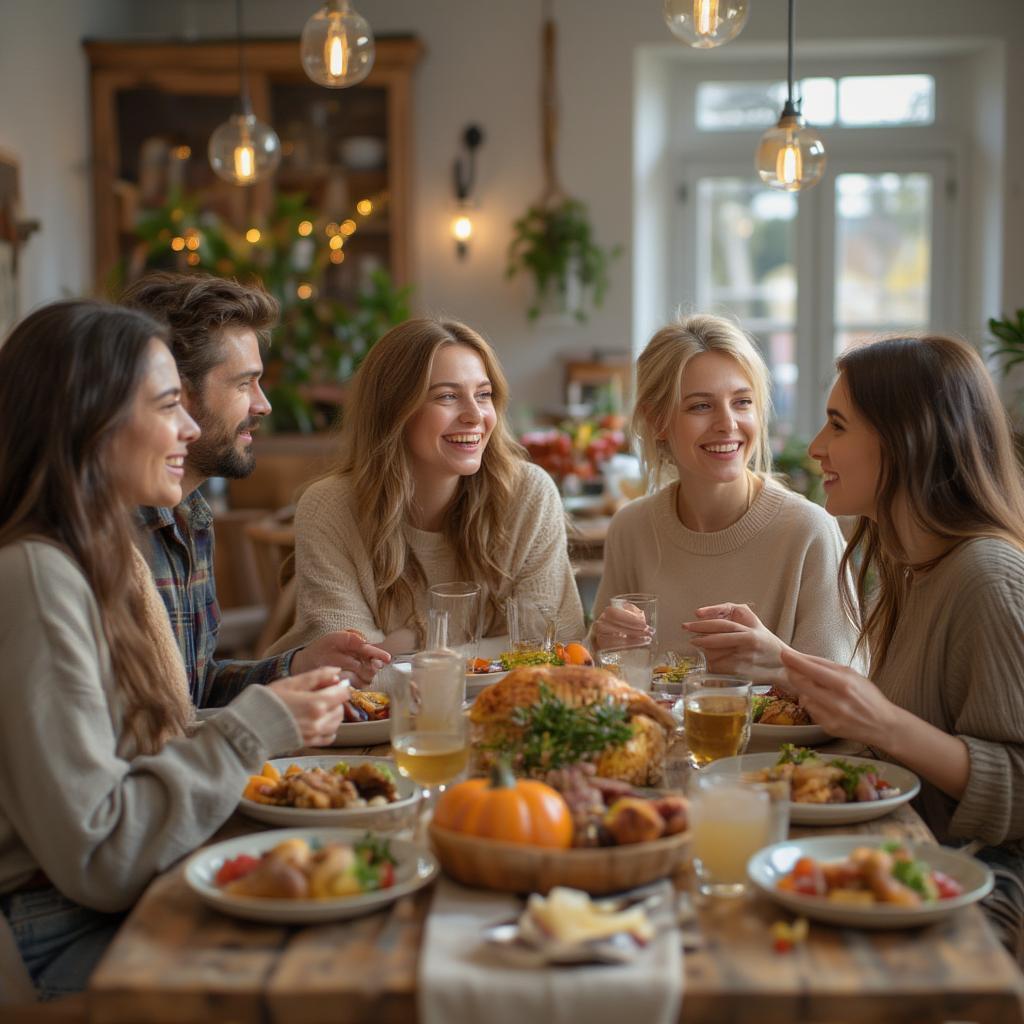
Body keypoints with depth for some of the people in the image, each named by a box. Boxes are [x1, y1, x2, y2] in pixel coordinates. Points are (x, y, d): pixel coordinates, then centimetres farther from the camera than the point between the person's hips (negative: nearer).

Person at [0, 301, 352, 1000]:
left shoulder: (112, 556, 10)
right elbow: (95, 857, -21)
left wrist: (280, 714, 0)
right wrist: (256, 729, -16)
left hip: (137, 902, 8)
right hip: (60, 937, -8)